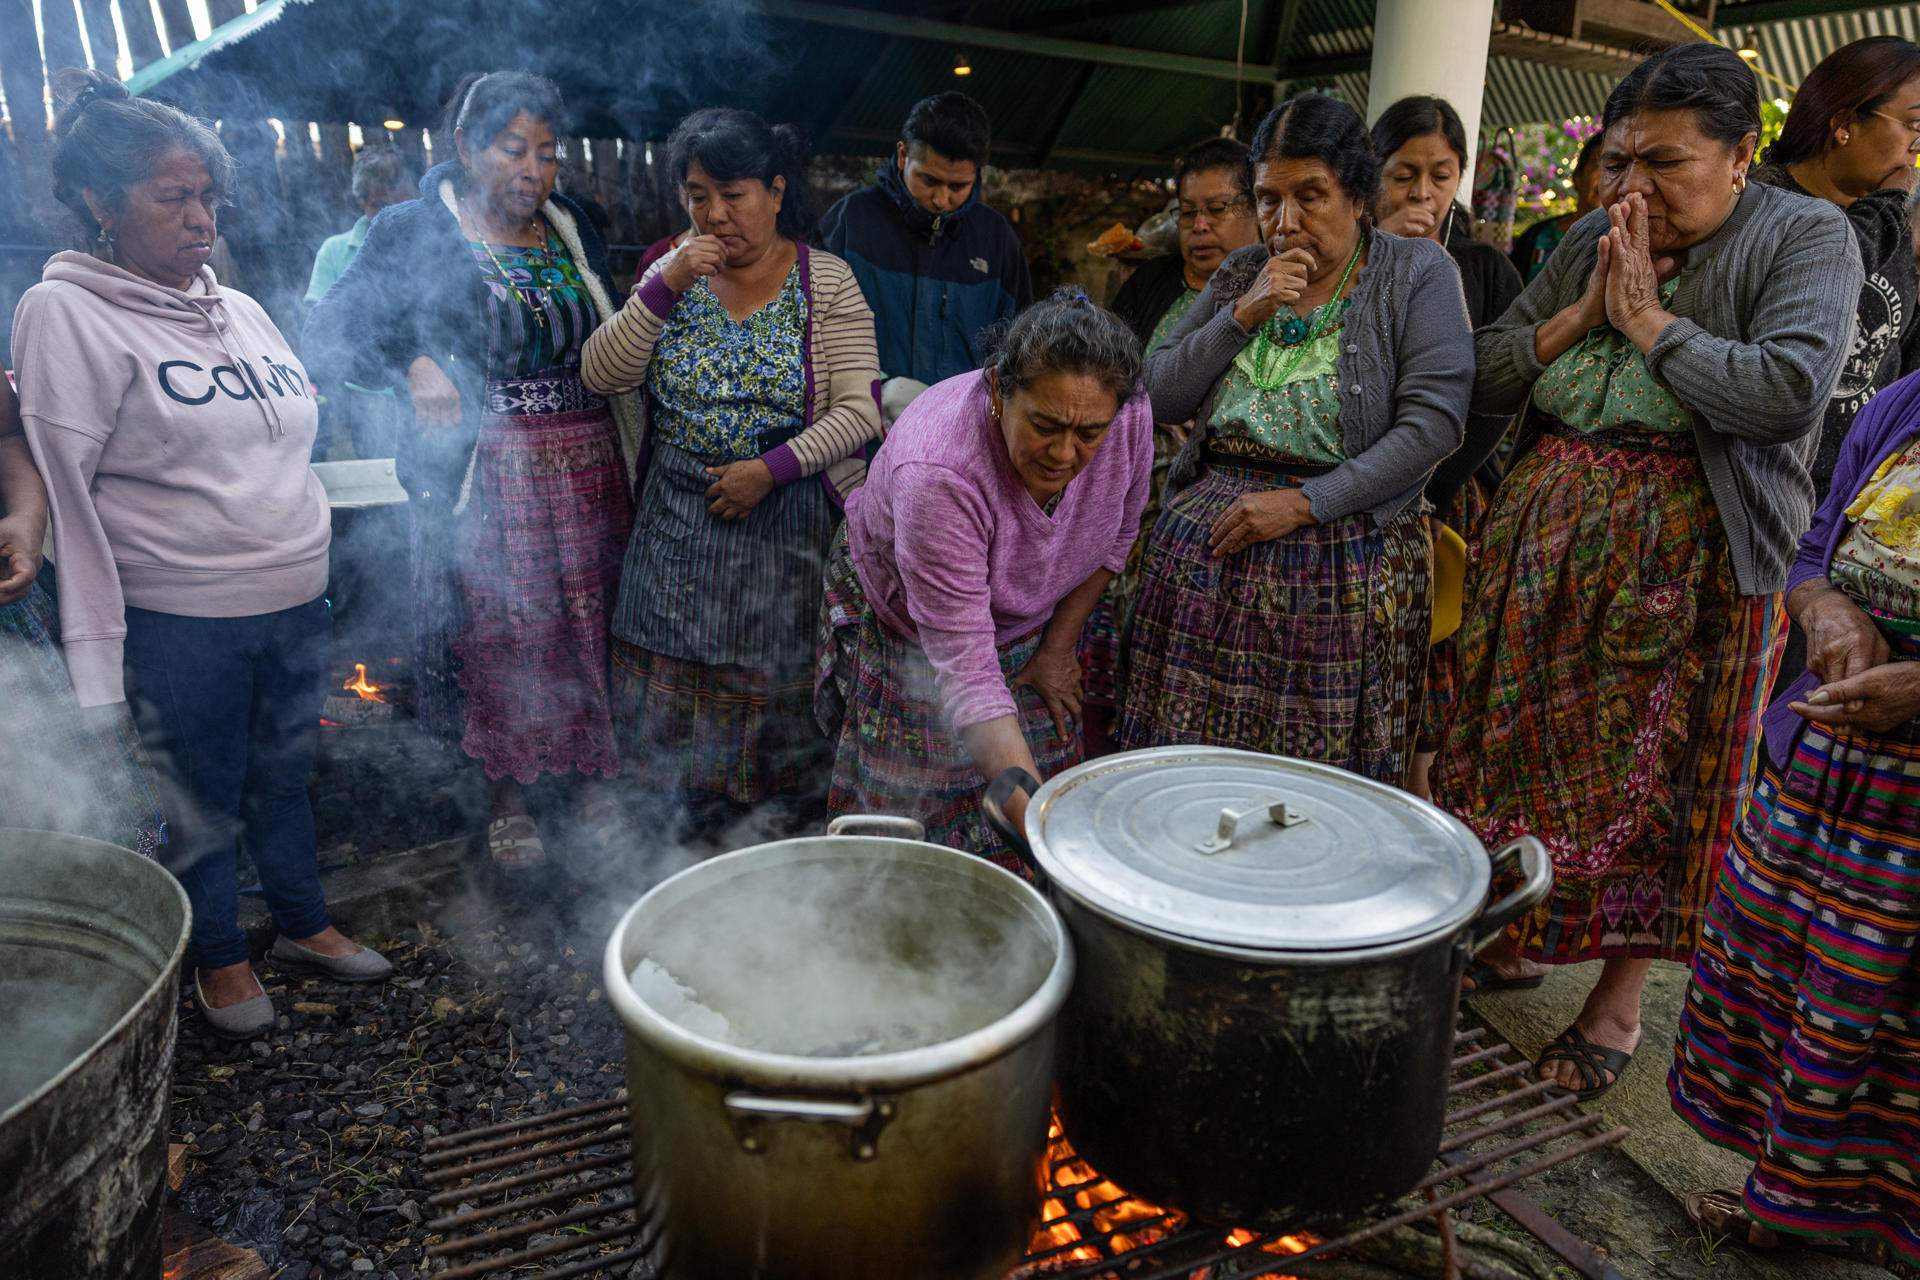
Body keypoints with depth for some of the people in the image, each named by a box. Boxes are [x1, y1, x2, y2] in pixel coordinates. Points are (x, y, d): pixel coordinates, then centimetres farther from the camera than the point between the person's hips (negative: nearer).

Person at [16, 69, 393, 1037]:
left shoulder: (242, 311, 11)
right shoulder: (66, 314, -7)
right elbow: (59, 494, -11)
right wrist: (93, 658, -15)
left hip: (296, 604, 5)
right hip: (180, 627, -5)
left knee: (283, 777, 18)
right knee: (200, 803, 9)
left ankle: (304, 924, 35)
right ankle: (219, 959, 29)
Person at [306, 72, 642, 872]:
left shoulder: (572, 229, 12)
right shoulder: (414, 232, -1)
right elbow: (333, 333, -7)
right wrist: (412, 366, -25)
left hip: (589, 468, 4)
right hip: (482, 471, -3)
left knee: (590, 623, 8)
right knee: (498, 634, 4)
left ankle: (588, 775, 26)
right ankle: (508, 799, 21)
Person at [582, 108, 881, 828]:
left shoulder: (826, 281, -4)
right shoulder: (674, 271, 6)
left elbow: (859, 410, -10)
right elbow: (601, 376, -3)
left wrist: (771, 469, -19)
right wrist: (666, 288, -14)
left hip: (789, 518, -3)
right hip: (678, 522, 3)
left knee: (776, 687, 7)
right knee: (674, 693, 9)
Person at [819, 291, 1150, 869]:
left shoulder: (1131, 417, -25)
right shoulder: (936, 474, -41)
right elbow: (966, 672, -41)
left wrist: (1058, 647, -1)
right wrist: (1036, 817, -47)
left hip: (1025, 625, 4)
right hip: (904, 621, -4)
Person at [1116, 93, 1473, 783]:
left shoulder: (1417, 272, 1)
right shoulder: (1241, 272, 13)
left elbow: (1433, 420, -10)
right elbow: (1161, 397, 7)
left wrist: (1306, 502, -17)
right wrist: (1243, 315, -6)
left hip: (1345, 557, -3)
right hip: (1204, 551, 4)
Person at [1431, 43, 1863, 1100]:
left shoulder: (1804, 237, -5)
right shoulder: (1590, 241, 10)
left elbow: (1790, 391, -21)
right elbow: (1485, 380, 6)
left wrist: (1648, 317, -13)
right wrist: (1582, 313, -8)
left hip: (1688, 563, -5)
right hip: (1543, 538, 5)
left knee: (1651, 776, 3)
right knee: (1528, 746, 11)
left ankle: (1617, 1002, 20)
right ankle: (1513, 941, 30)